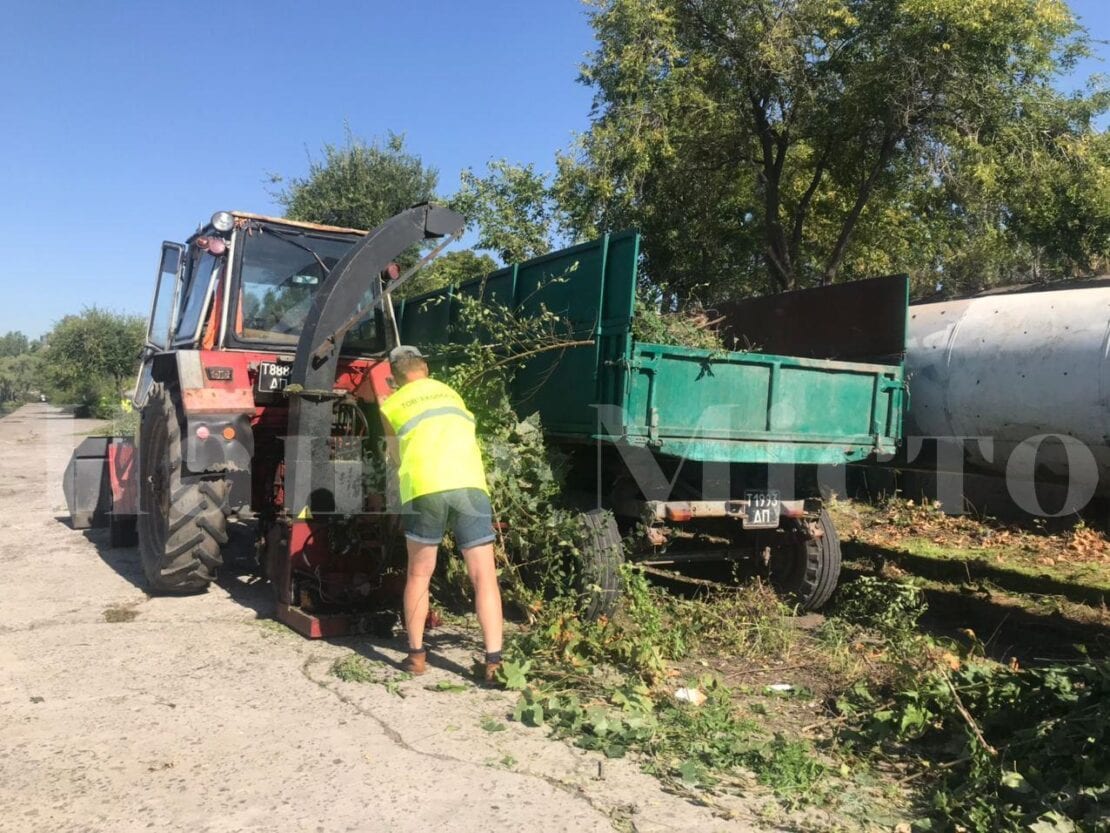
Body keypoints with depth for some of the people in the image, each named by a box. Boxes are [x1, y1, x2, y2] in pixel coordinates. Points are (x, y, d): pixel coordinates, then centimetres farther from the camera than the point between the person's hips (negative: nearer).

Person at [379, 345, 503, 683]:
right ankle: (494, 660, -1)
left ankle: (416, 655, 23)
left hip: (424, 489, -1)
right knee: (484, 576, 4)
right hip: (469, 485, 1)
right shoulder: (450, 393, 29)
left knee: (418, 575, 17)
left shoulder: (391, 406, 20)